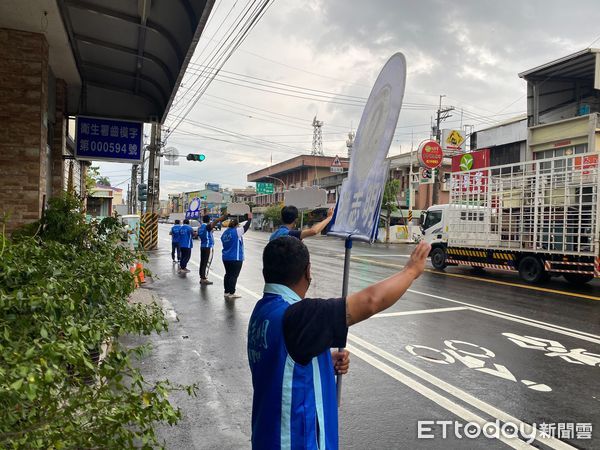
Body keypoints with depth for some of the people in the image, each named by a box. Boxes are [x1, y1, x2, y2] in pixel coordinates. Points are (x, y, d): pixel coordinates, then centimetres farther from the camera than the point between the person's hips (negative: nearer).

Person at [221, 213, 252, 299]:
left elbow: (224, 244, 15)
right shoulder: (237, 231, -12)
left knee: (228, 274, 14)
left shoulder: (225, 233, 8)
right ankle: (231, 293, 1)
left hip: (226, 257, 7)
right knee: (234, 275, -2)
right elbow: (245, 227, -2)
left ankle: (226, 292, 20)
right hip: (236, 258, -7)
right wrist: (249, 219, 11)